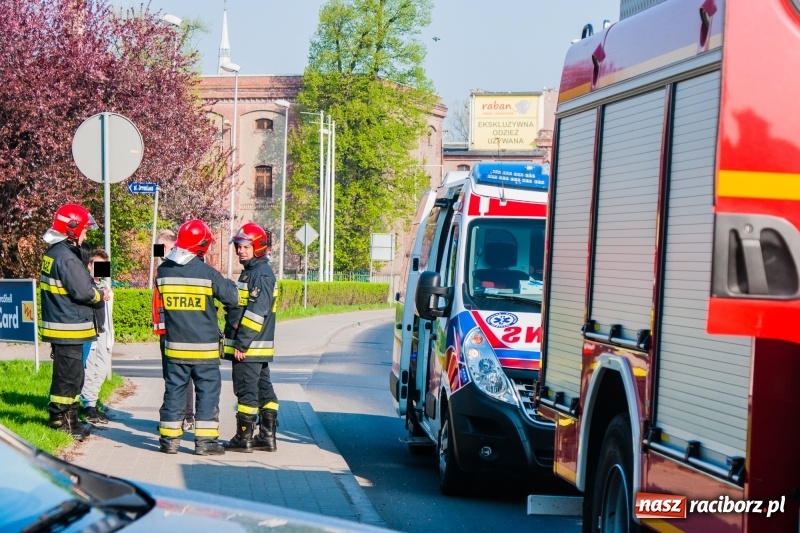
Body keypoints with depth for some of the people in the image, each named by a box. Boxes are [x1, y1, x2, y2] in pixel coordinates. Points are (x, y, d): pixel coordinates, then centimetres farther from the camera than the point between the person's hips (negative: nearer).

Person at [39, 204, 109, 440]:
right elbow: (83, 292, -22)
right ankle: (61, 419, 2)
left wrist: (94, 290, 3)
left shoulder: (53, 253, 12)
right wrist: (101, 295, -4)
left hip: (59, 324, 10)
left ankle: (67, 418, 24)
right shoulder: (66, 257, -20)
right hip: (68, 326, -10)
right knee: (69, 375, -3)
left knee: (69, 374, 17)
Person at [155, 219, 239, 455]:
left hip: (174, 346, 4)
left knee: (174, 389, 10)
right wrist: (229, 284, 13)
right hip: (204, 347, -4)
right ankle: (205, 440, 2)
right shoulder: (208, 273, -13)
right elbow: (232, 298, -6)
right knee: (208, 391, 4)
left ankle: (169, 438, 12)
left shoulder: (163, 272, -1)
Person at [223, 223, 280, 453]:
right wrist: (236, 341, 22)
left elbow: (256, 312, -22)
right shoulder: (251, 272, 17)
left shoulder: (261, 274, -15)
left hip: (251, 347, -10)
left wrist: (242, 343, -22)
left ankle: (244, 437, -1)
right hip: (256, 347, 10)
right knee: (263, 388, 11)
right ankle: (267, 436, 15)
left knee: (246, 390, -5)